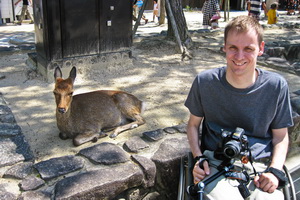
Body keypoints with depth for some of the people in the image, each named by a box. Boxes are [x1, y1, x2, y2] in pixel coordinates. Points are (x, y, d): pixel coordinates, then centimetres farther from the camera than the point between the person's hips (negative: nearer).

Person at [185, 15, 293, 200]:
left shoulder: (276, 86, -2)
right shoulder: (205, 81, -2)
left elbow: (281, 136, 9)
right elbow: (194, 124, 11)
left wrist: (274, 171, -6)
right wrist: (198, 158, -4)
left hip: (260, 166, 1)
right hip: (216, 164, -1)